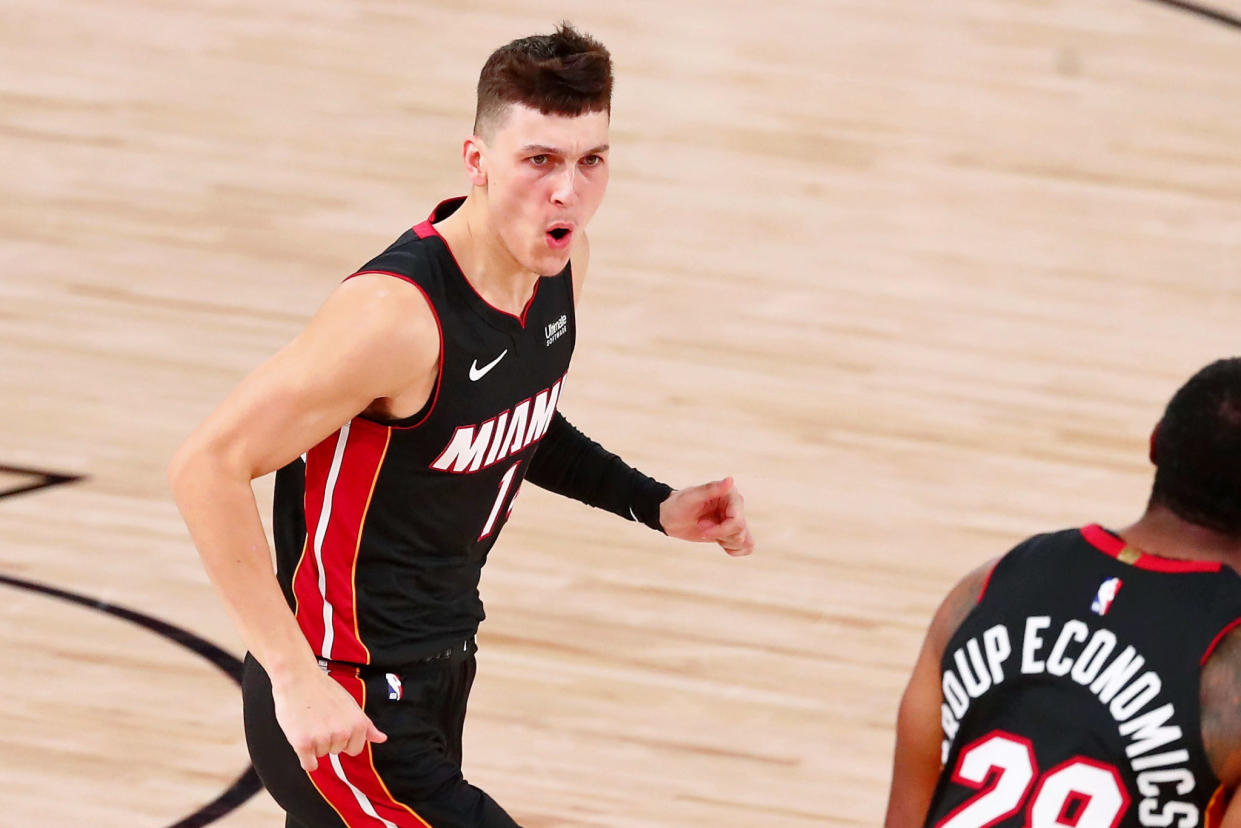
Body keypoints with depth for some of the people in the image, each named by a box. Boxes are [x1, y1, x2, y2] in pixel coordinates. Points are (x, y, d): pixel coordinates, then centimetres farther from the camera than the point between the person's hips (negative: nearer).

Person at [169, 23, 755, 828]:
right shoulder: (398, 313, -28)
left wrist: (654, 505, 7)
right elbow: (209, 468, -26)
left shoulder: (562, 263, -1)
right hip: (346, 708, -9)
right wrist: (295, 677, -29)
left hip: (439, 670, 9)